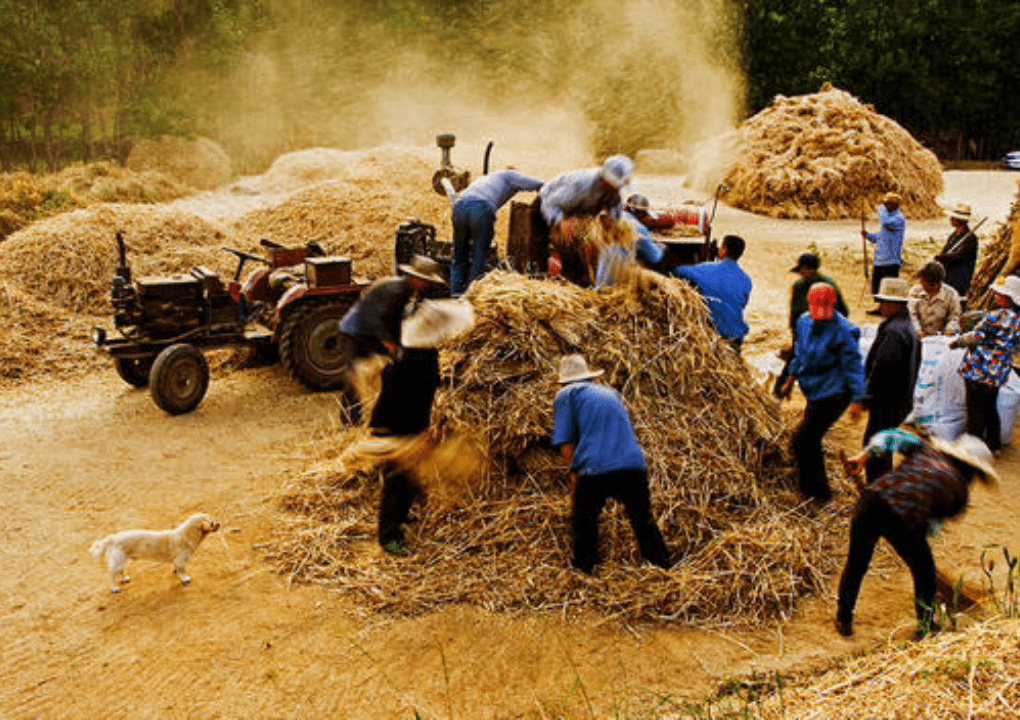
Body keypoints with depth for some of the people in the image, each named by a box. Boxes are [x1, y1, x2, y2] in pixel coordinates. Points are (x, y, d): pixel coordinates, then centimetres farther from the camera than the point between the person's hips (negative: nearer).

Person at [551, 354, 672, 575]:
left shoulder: (567, 394, 13)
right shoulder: (611, 393, 29)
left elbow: (565, 442, 3)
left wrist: (575, 473, 11)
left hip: (594, 468, -4)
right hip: (634, 464, 4)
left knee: (584, 523, 12)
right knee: (644, 521, 15)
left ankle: (583, 574, 15)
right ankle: (664, 568, 16)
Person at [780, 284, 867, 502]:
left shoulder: (842, 332, -19)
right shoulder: (804, 322, 3)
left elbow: (853, 366, -16)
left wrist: (857, 400, -18)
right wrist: (791, 381, 28)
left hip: (833, 395, -8)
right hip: (815, 393, 8)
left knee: (802, 440, -10)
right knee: (811, 440, 20)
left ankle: (818, 492, 4)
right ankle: (816, 490, 40)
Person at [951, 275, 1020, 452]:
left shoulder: (996, 317, -20)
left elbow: (975, 338, -15)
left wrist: (957, 342, 2)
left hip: (980, 371, -8)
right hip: (999, 375, 8)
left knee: (975, 412, 3)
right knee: (991, 409, 21)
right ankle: (994, 445, 30)